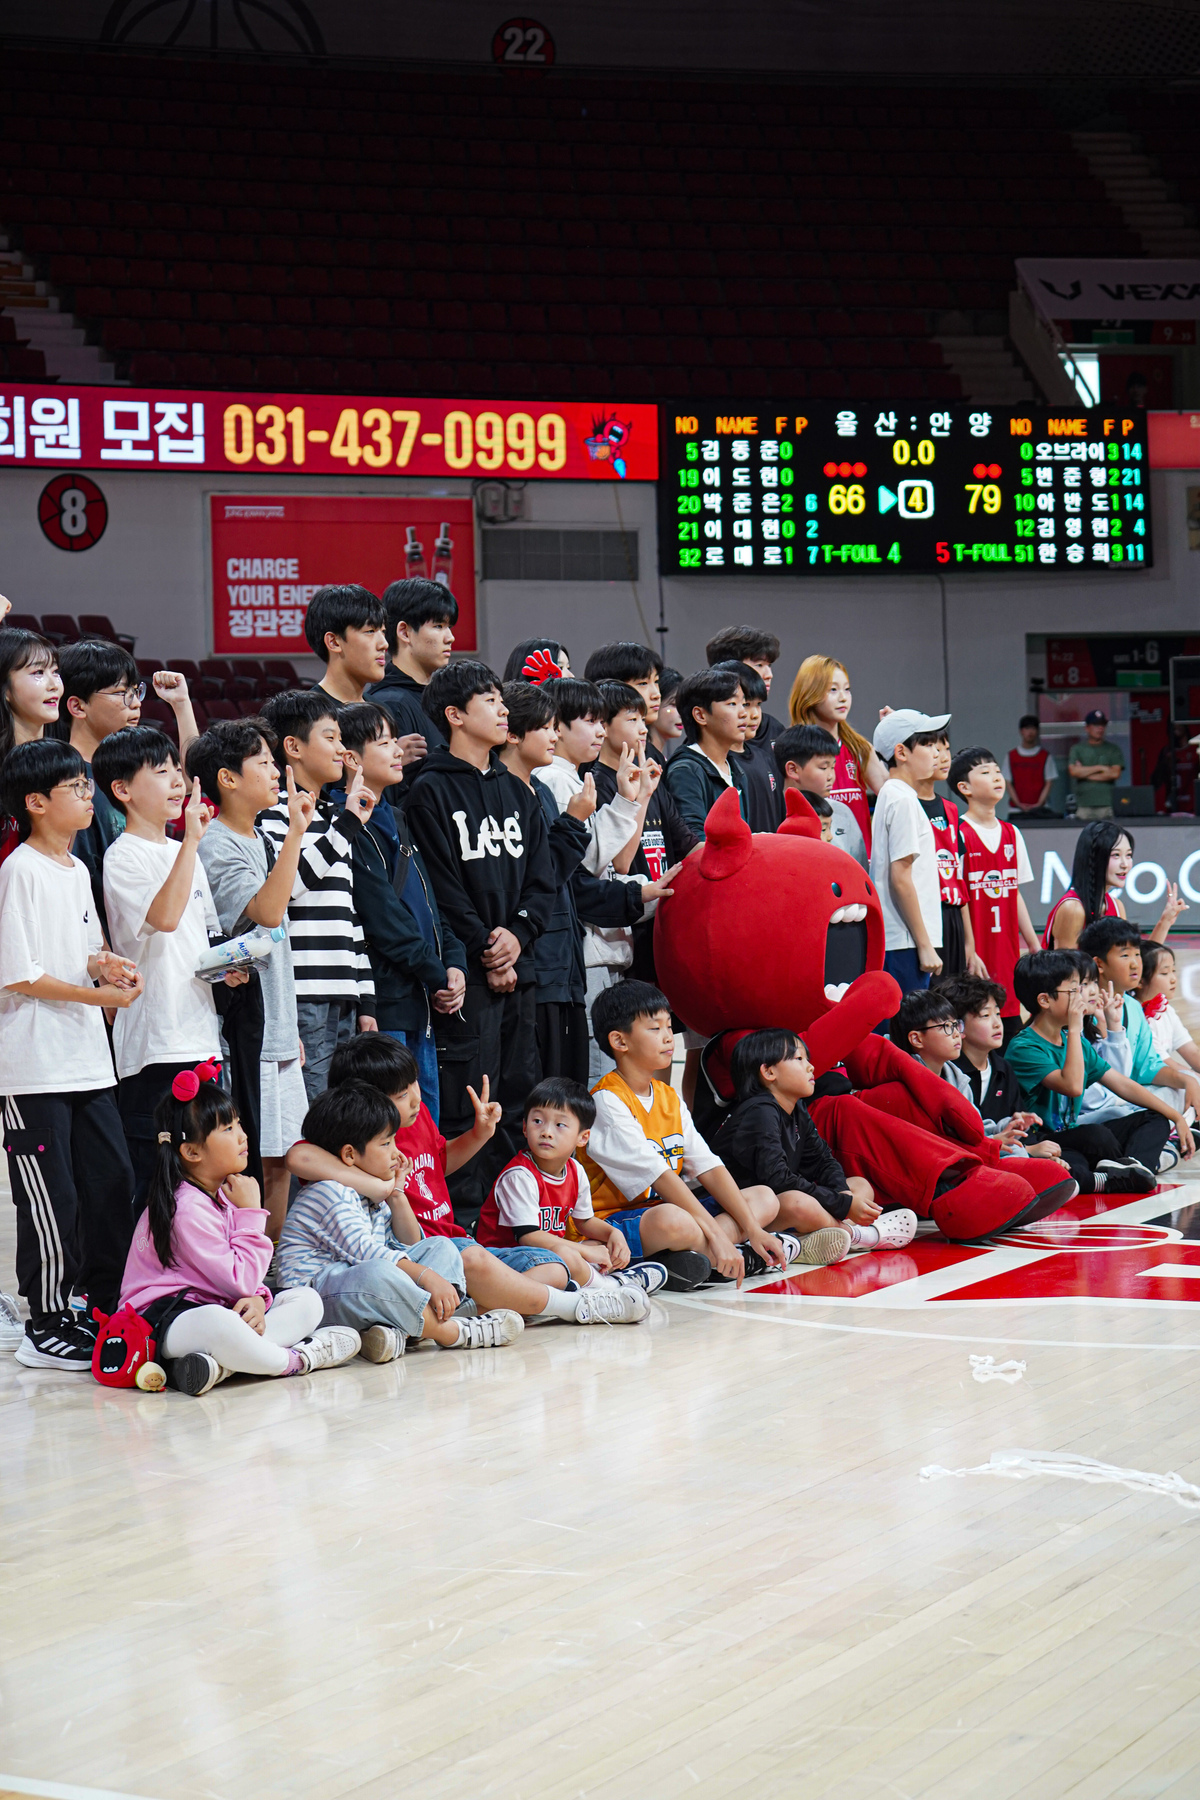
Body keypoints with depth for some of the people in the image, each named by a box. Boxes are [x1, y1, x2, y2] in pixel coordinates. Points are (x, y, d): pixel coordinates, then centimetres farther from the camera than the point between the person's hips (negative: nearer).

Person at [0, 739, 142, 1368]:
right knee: (51, 1197, -5)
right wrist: (97, 995, -14)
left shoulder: (76, 869, 14)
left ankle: (109, 1306, 20)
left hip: (88, 1057, 8)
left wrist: (105, 963, 3)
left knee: (113, 1181, 10)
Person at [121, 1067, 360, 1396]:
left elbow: (243, 1276, 15)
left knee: (307, 1300, -1)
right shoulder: (188, 1209, -19)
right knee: (217, 1323, -45)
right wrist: (251, 1213, -14)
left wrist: (257, 1299, -10)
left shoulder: (223, 1194, 11)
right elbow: (240, 1281, -19)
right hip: (165, 1317, -11)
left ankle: (217, 1363, -25)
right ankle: (297, 1360, -20)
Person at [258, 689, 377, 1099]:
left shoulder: (333, 816, 22)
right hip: (303, 1000, -8)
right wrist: (347, 825, -18)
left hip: (343, 1002, 8)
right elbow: (280, 889, -22)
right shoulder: (274, 812, -5)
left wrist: (365, 1000, 19)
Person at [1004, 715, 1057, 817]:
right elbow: (1008, 783, 5)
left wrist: (1039, 804, -10)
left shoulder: (1045, 756, 8)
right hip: (1016, 809, 0)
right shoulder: (1011, 756, 9)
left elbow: (1049, 783, 4)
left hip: (1039, 809, 0)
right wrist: (1019, 804, -8)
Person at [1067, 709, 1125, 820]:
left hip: (1107, 804, 0)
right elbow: (1073, 771, -3)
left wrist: (1085, 774, -1)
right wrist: (1100, 768, -3)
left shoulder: (1114, 749, 10)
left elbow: (1115, 773, -2)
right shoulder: (1077, 749, 12)